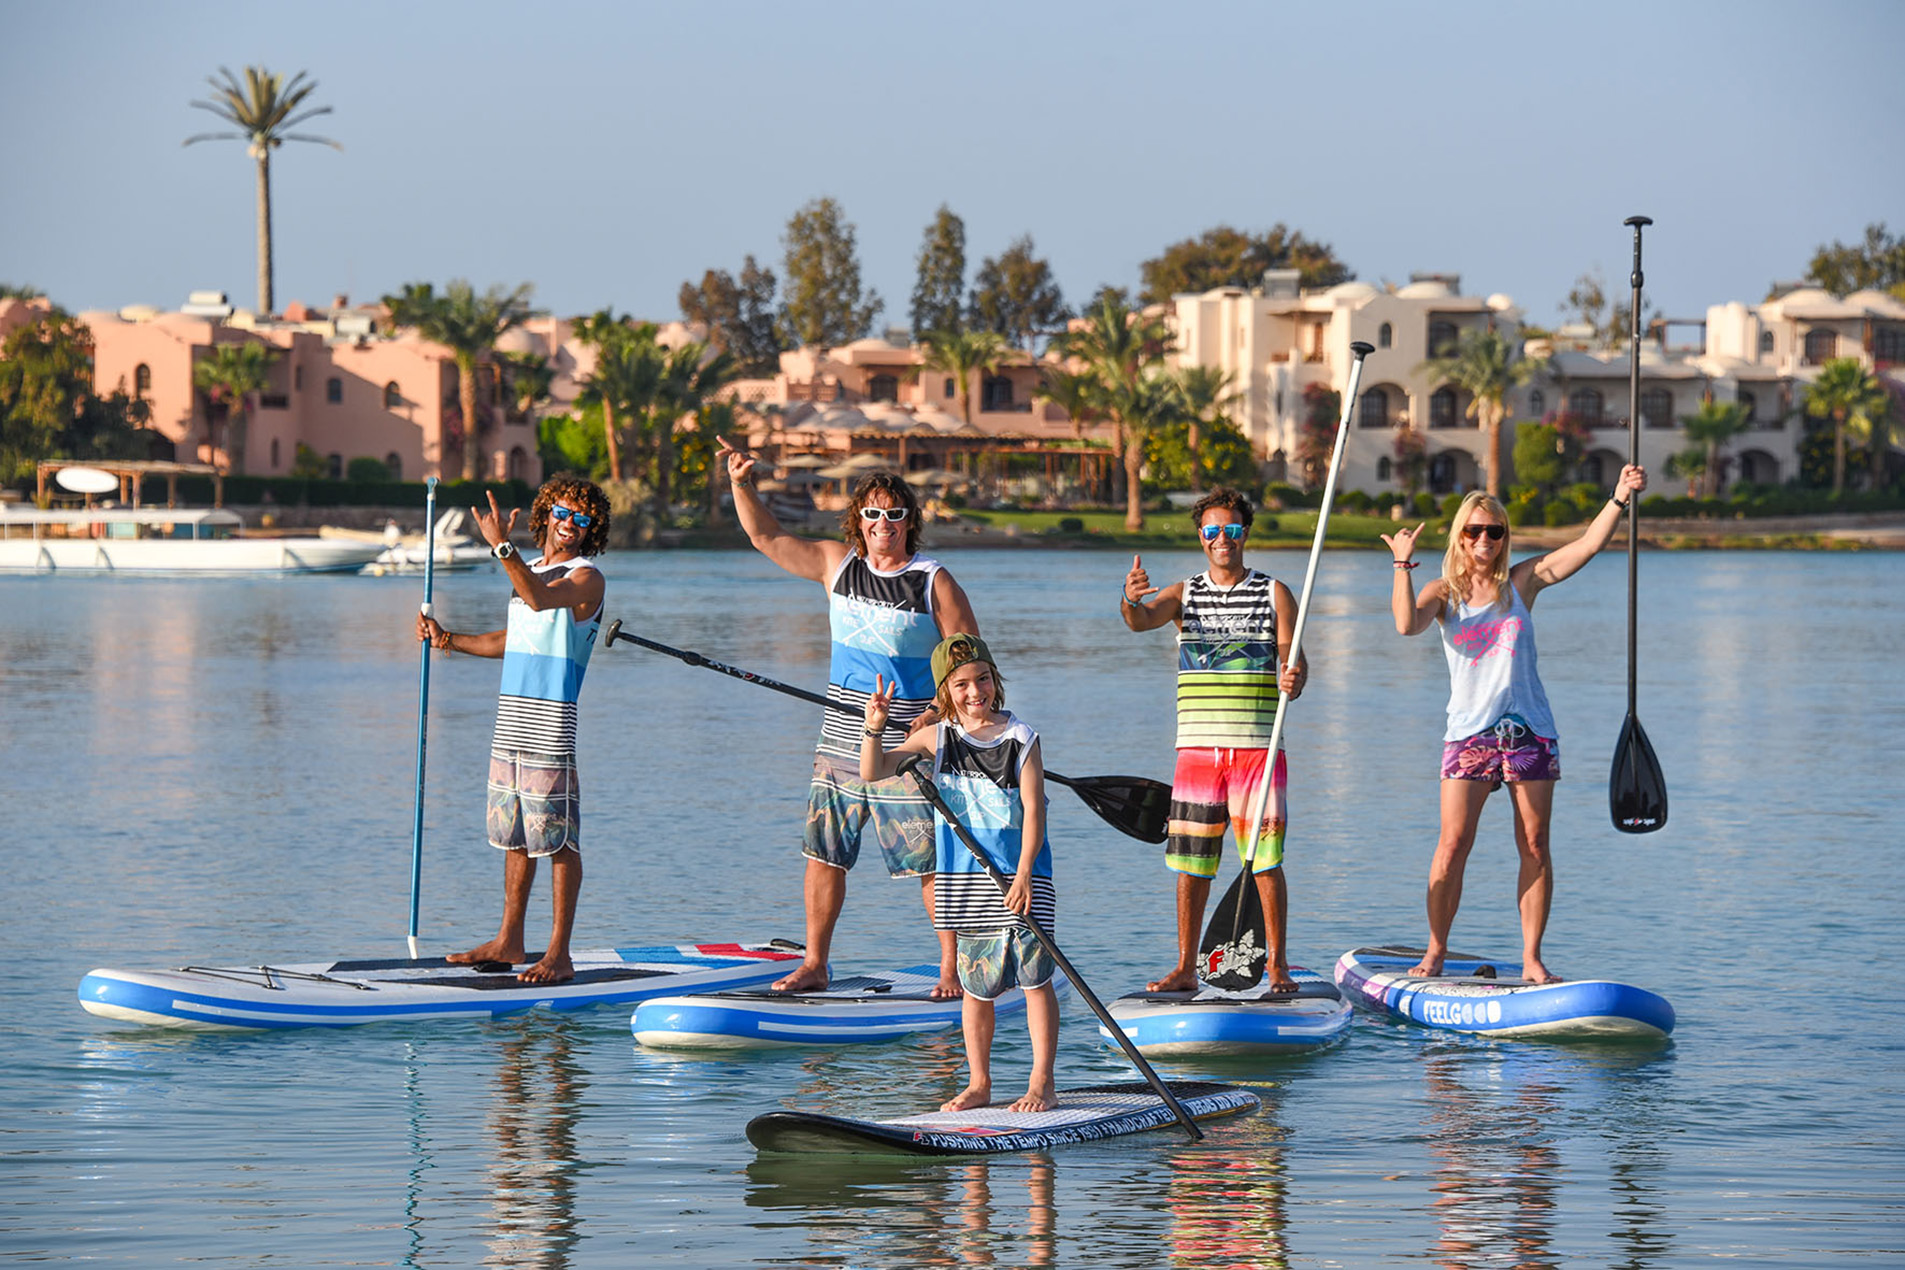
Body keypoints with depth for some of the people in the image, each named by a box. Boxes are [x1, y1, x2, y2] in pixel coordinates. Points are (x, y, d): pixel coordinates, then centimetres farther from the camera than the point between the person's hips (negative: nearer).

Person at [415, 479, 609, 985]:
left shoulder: (586, 578, -8)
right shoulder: (533, 570, 18)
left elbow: (540, 599, -29)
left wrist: (502, 547, -34)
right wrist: (447, 639, 23)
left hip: (551, 725, -8)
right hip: (511, 721, 8)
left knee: (558, 839, -7)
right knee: (514, 836, 14)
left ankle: (559, 954, -6)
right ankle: (508, 941, 23)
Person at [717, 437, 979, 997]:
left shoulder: (934, 583, -5)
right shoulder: (837, 564, 8)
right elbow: (768, 538, 11)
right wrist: (742, 485, -4)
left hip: (905, 746, -5)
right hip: (841, 741, 5)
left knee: (932, 862, -4)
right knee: (823, 854, 5)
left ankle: (952, 970, 4)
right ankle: (814, 966, 13)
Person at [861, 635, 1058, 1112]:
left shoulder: (1020, 738, -5)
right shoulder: (937, 738, 4)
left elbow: (1033, 808, -10)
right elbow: (873, 772, 1)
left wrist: (1023, 873, -18)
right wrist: (875, 727, -17)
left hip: (1019, 875, -3)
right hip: (963, 878, 3)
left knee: (1033, 973, -5)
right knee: (977, 982, 8)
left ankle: (1042, 1082, -1)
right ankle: (979, 1083, 16)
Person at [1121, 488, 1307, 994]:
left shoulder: (1274, 594, 6)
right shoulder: (1183, 594, 9)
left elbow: (1293, 658, 0)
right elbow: (1140, 620, -10)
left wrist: (1295, 678, -25)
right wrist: (1131, 599, -34)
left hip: (1258, 748, -2)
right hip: (1198, 748, 2)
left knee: (1266, 861, -4)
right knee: (1190, 865, 3)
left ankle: (1277, 965, 4)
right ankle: (1185, 968, 10)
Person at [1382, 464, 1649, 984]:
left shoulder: (1523, 581, 7)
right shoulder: (1443, 593, 4)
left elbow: (1588, 545, 0)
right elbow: (1407, 624, -16)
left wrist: (1620, 497, -10)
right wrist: (1402, 564, -19)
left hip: (1528, 731, 1)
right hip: (1469, 732, -1)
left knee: (1534, 847, 0)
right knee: (1453, 845, -7)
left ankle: (1532, 958, 5)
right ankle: (1435, 951, 6)